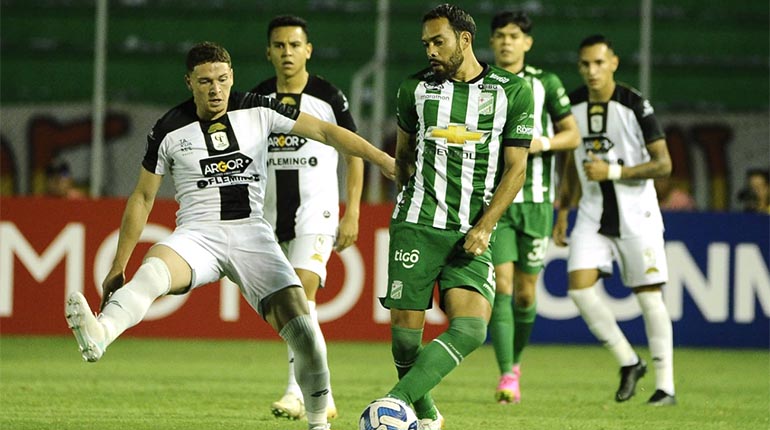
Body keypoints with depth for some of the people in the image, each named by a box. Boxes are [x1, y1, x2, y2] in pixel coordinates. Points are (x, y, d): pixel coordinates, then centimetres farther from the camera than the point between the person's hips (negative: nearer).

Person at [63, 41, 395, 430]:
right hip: (197, 234, -1)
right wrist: (118, 267, 9)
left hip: (251, 234, 1)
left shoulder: (257, 112, 3)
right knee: (152, 271, -36)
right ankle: (99, 335, -65)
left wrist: (382, 159, -5)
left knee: (299, 322, -15)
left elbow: (325, 131, 4)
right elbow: (142, 198, 10)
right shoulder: (170, 130, 2)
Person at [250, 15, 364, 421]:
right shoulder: (256, 99, 6)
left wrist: (352, 214, -4)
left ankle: (298, 391, -24)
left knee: (301, 295, -21)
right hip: (271, 217, 5)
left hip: (316, 213, -5)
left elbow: (354, 155, 2)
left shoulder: (328, 97, -4)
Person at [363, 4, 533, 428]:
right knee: (405, 329, -5)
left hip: (472, 232, -1)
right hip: (416, 227, 1)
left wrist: (484, 227, -8)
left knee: (470, 329, -20)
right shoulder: (416, 88, 6)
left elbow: (515, 168, 1)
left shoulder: (512, 91, 1)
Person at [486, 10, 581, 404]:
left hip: (535, 200, 1)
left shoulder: (546, 84, 4)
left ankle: (515, 360, 30)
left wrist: (542, 143, -13)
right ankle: (507, 376, -15)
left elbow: (572, 134, 5)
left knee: (525, 293, 6)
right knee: (501, 286, -13)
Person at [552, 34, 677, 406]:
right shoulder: (573, 105, 4)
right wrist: (562, 212, 16)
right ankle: (628, 362, 6)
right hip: (593, 214, 5)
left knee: (649, 295, -2)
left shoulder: (635, 106, -12)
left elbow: (663, 164, -12)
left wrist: (613, 171, -21)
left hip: (636, 214, -4)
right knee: (579, 287, -11)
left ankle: (665, 385, 5)